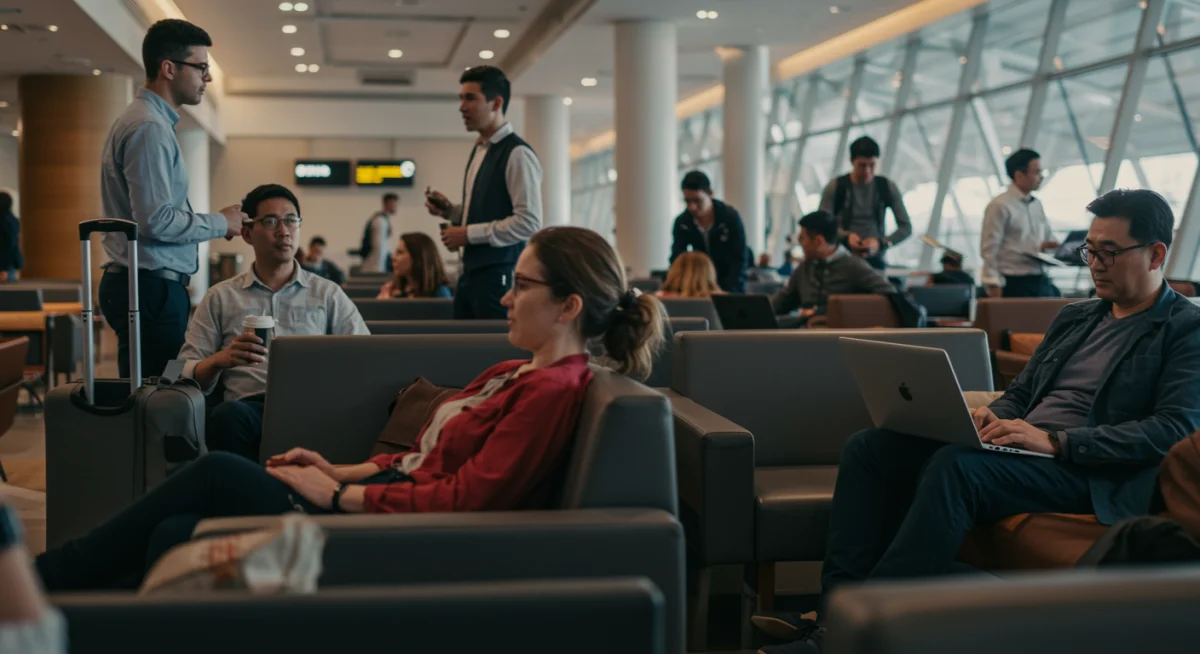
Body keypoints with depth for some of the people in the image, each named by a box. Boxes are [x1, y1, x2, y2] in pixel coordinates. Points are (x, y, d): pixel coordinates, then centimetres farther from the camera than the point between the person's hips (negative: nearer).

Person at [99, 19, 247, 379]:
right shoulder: (149, 128, -14)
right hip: (151, 287, -10)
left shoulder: (140, 120, 19)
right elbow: (156, 221, -21)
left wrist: (212, 222, 14)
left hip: (143, 284, 10)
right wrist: (220, 223, -8)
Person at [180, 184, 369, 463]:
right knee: (228, 416, -37)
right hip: (250, 406, 0)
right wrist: (219, 360, -10)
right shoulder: (220, 298, 21)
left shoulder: (328, 294, 22)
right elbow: (186, 372, 13)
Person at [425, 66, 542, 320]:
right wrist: (449, 210, 7)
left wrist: (469, 234, -17)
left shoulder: (517, 154, -13)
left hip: (499, 276, -9)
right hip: (471, 273, 9)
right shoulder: (479, 151, 15)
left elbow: (529, 223, -20)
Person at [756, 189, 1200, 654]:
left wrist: (1054, 440, -21)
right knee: (868, 447, -10)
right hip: (1018, 447, 8)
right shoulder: (1074, 318, 23)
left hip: (1085, 473, -8)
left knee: (955, 465, -36)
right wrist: (992, 419, 0)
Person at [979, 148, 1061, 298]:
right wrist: (994, 287, -17)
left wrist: (1048, 245, 0)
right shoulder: (1000, 206, -8)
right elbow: (989, 250, -11)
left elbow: (1049, 237, 26)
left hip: (1041, 282, 7)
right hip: (1014, 285, -7)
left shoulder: (1037, 205, 14)